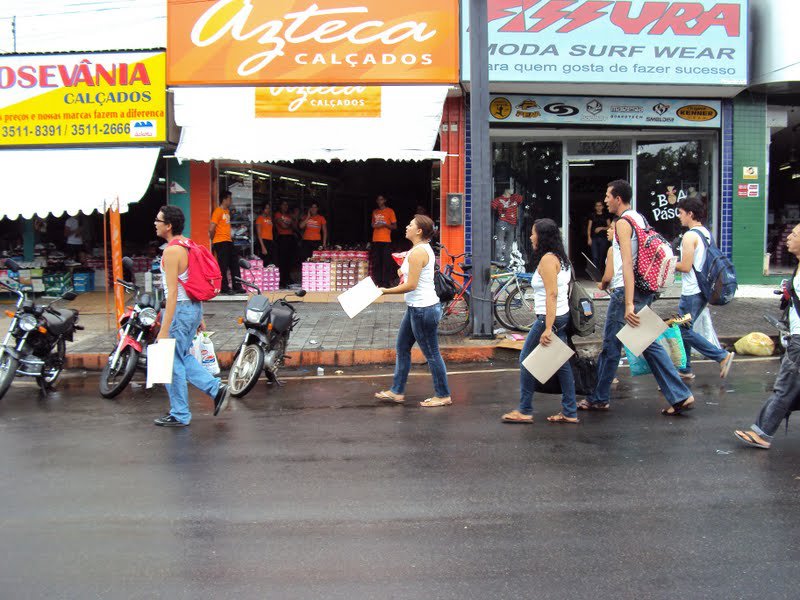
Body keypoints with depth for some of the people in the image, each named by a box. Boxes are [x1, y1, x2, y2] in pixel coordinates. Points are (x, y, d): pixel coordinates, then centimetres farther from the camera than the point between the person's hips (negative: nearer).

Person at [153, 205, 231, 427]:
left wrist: (164, 329, -23)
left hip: (180, 308, -9)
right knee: (182, 357, 21)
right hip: (194, 307, 9)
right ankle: (216, 388, 16)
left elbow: (173, 292, -23)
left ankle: (179, 415, 14)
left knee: (172, 362, 3)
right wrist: (199, 316, 23)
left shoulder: (172, 251, -18)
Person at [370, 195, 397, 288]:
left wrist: (384, 225, -13)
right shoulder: (375, 212, 17)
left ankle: (386, 283, -6)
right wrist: (374, 225, 4)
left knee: (386, 262, -8)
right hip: (375, 240, 5)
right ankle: (377, 282, 10)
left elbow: (394, 226, 2)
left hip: (386, 241, -5)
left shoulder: (390, 211, 2)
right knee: (376, 262, 4)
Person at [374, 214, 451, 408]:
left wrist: (386, 291, -14)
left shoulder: (417, 252, -20)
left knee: (431, 354, 1)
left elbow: (411, 285, -22)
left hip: (422, 309, -11)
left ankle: (443, 396, 13)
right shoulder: (425, 249, 12)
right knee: (402, 348, 16)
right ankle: (397, 391, 23)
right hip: (417, 307, 11)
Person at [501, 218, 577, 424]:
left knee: (527, 360, 0)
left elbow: (552, 294, -22)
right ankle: (570, 413, 14)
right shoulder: (560, 258, 15)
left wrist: (548, 328, -26)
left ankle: (525, 411, 7)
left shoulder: (547, 259, -15)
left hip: (549, 318, -10)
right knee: (561, 363, 11)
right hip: (562, 316, 10)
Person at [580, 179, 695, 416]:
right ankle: (680, 396, 8)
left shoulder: (623, 222, -14)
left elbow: (627, 263, -23)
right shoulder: (639, 218, 15)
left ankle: (599, 398, 16)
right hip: (645, 290, 9)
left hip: (626, 291, -9)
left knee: (611, 345, 3)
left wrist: (628, 304, -28)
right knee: (649, 343, 11)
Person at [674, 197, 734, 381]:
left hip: (691, 292, -10)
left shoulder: (690, 236, -16)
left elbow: (686, 267, -20)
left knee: (685, 331, -3)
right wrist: (676, 263, 17)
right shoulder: (706, 233, 12)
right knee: (684, 330, 15)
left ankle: (722, 356, -5)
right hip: (703, 289, 10)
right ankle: (685, 370, 20)